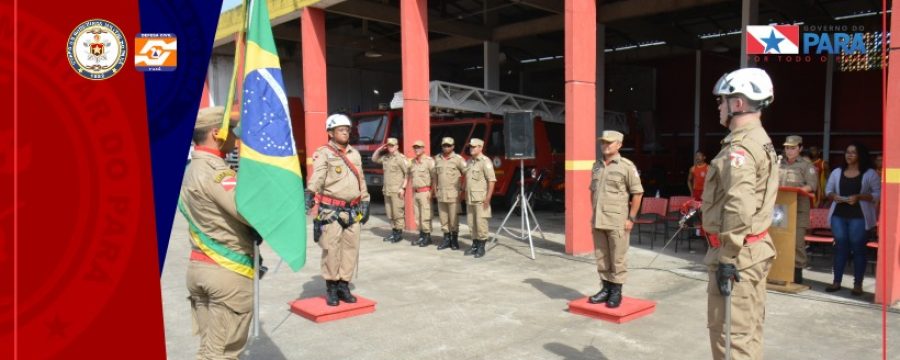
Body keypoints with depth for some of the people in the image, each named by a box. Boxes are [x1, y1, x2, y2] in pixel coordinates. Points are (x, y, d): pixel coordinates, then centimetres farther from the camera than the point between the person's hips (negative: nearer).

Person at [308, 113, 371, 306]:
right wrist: (310, 193, -38)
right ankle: (331, 288, 10)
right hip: (332, 210, -6)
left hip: (353, 210, 6)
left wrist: (365, 202, 16)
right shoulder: (323, 154, -6)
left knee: (351, 248, 7)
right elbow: (317, 177, -22)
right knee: (331, 249, -3)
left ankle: (344, 285, 18)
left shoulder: (355, 154, 15)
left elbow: (361, 180, 20)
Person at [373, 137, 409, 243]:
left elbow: (407, 173, -10)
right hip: (387, 190, 7)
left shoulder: (401, 158, -7)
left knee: (397, 212, -6)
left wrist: (403, 188, -15)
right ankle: (393, 232, 18)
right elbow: (374, 159, 27)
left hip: (397, 190, -7)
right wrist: (380, 149, 11)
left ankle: (399, 233, 1)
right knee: (389, 214, 10)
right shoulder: (385, 157, 14)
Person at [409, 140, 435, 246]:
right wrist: (413, 189, 16)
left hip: (425, 192, -7)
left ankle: (427, 236, 0)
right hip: (415, 192, 7)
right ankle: (421, 235, 18)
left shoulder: (429, 161, -8)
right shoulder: (413, 162, 14)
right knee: (417, 215, 10)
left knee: (425, 215, -7)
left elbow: (434, 177, -12)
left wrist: (432, 191, -16)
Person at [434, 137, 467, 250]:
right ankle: (446, 239, 17)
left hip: (453, 194, -4)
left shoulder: (458, 159, -4)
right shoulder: (437, 159, 11)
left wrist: (462, 188, -7)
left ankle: (455, 240, 10)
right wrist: (435, 190, 14)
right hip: (440, 194, 4)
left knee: (454, 218, 0)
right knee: (443, 218, 8)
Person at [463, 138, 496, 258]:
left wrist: (488, 198, -19)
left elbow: (492, 180, -15)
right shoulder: (469, 161, 15)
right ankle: (475, 245, 21)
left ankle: (481, 247, 3)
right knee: (472, 223, 11)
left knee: (481, 222, -5)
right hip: (470, 198, 8)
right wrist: (465, 195, 17)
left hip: (481, 198, -8)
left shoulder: (485, 161, -9)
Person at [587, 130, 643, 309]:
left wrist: (631, 218, -9)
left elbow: (637, 193, -5)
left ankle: (616, 292, 11)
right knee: (601, 257, 12)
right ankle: (606, 289, 24)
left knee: (617, 258, 0)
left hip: (617, 221, -6)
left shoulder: (626, 166, -5)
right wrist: (593, 214, 14)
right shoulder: (596, 166, 13)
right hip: (598, 221, 6)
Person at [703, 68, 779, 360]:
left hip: (738, 252, -10)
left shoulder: (740, 147, -18)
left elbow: (739, 209, -27)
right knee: (748, 327, 18)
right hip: (756, 247, 10)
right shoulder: (761, 141, 15)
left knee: (730, 331, -2)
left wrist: (728, 256, -22)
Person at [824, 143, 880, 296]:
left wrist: (859, 197, -18)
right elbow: (828, 189, 15)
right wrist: (833, 196, -7)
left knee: (858, 248, 0)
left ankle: (858, 284, 8)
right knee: (840, 246, 6)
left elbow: (878, 194, -5)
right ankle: (836, 282, 12)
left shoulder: (870, 173, 0)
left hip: (859, 216, -3)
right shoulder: (837, 172, 12)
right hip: (839, 214, 3)